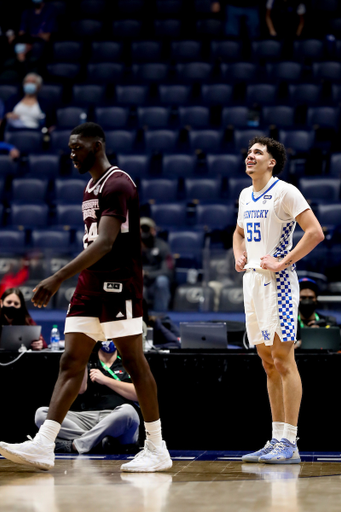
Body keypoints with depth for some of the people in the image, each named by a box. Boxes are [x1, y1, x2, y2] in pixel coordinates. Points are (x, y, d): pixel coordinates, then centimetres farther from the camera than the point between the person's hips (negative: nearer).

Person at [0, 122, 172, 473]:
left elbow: (105, 243, -24)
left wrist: (58, 279, -30)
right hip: (90, 286, 9)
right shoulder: (91, 186, 17)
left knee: (134, 363, -4)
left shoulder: (117, 184, -14)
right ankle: (43, 446, -5)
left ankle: (157, 449, 4)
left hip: (118, 284, -9)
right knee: (70, 362, 1)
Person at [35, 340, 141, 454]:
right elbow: (80, 389, 5)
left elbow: (138, 394, 2)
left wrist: (105, 380, 1)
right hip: (88, 418, 3)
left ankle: (74, 446, -33)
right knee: (41, 413, -18)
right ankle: (100, 440, -31)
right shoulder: (89, 365, 26)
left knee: (127, 411, -40)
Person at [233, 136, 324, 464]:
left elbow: (315, 232, -15)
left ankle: (289, 444, -8)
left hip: (277, 281, -8)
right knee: (268, 362, 10)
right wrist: (239, 257, 13)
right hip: (251, 279, 8)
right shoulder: (245, 196, 16)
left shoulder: (285, 192, -8)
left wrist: (282, 262, -18)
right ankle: (277, 440, 14)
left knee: (283, 359, -9)